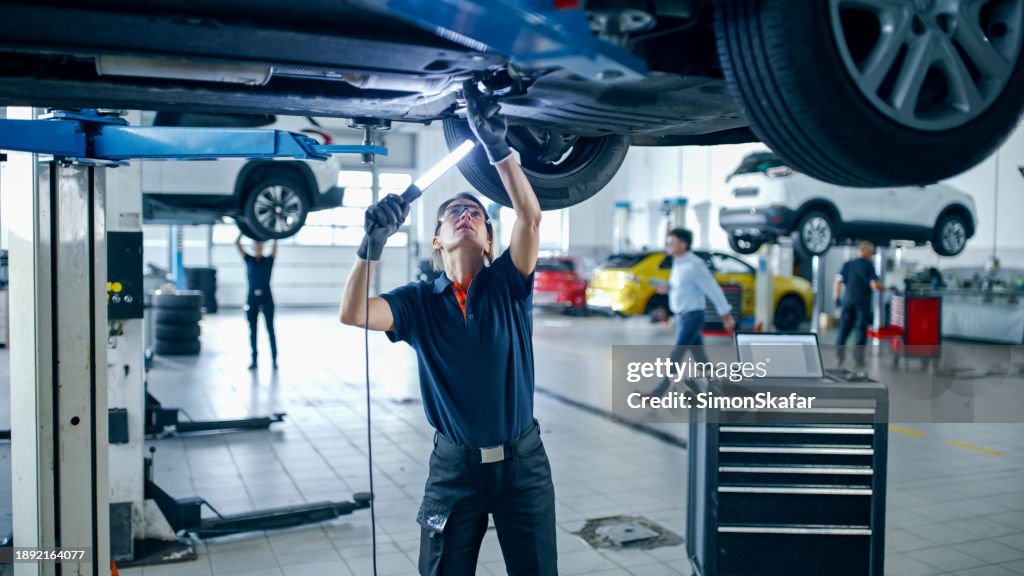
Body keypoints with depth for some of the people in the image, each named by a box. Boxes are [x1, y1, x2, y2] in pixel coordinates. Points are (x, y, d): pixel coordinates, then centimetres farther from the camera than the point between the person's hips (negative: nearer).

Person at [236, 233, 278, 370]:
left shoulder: (269, 260, 4)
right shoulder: (249, 259, 7)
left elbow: (275, 244, -5)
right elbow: (237, 243, 2)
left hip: (266, 297, -2)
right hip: (252, 297, 2)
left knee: (270, 329, 1)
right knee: (252, 330, 6)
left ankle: (274, 359, 6)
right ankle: (254, 360, 14)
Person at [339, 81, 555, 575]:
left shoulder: (507, 285, -2)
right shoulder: (419, 301, -1)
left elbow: (530, 217, -19)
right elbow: (352, 313, -17)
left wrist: (497, 148, -28)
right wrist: (373, 243, -29)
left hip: (521, 460, 0)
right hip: (454, 464, 0)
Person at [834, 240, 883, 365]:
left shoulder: (847, 265, 9)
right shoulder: (868, 266, -4)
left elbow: (838, 281, 4)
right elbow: (874, 285, -12)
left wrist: (837, 298, 9)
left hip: (847, 300, 4)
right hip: (862, 302, -4)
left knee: (844, 327, 9)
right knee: (861, 329, 1)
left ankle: (839, 354, 5)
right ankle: (858, 357, 0)